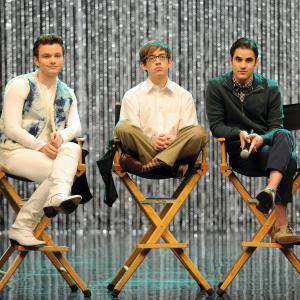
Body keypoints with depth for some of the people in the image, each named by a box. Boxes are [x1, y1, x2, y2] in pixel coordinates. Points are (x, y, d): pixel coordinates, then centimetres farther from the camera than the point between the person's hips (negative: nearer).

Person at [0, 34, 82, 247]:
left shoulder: (67, 93, 17)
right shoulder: (20, 85, -2)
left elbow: (76, 126, 0)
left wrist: (61, 136, -24)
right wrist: (41, 147, -23)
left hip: (48, 151, 5)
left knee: (72, 148, -29)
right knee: (60, 171, -29)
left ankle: (58, 197, -51)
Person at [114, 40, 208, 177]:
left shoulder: (184, 96, 16)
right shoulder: (132, 96, 11)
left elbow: (192, 134, 7)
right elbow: (130, 134, 0)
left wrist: (174, 140, -16)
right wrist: (150, 141, -20)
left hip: (176, 149, 1)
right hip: (142, 150, -1)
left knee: (199, 132, -28)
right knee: (122, 127, -29)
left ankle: (147, 166, -36)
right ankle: (174, 165, -31)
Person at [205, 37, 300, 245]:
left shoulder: (270, 89, 10)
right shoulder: (216, 87, 6)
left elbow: (276, 127, 4)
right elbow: (216, 126, 2)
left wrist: (261, 138, -19)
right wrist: (239, 133, -19)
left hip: (266, 145, 3)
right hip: (239, 151, -3)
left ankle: (271, 190, -57)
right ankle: (281, 224, -45)